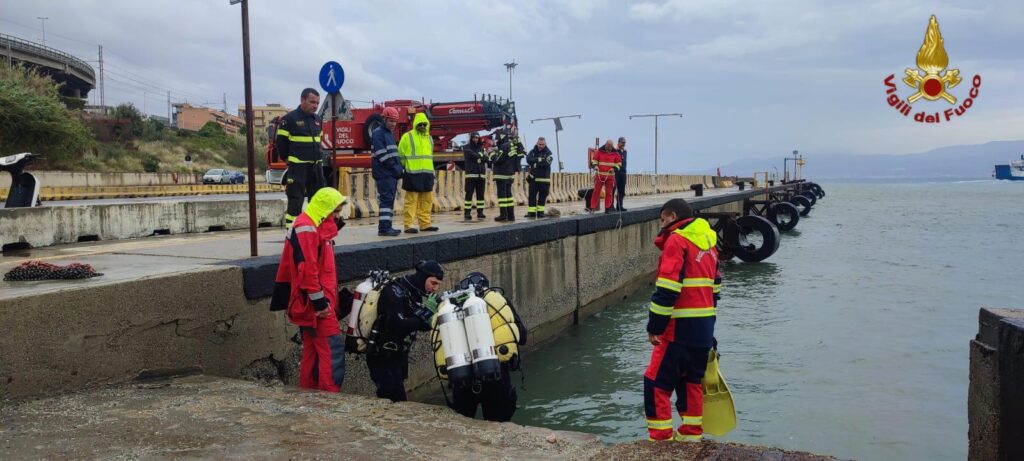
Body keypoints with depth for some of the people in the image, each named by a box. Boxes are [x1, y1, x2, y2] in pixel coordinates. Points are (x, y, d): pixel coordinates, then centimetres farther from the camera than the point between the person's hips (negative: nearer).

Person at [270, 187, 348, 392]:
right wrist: (319, 301, -21)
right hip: (315, 302, -10)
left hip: (314, 303, 10)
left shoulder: (316, 227, 17)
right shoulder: (306, 229, -15)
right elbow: (307, 268, -22)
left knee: (313, 349, 14)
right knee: (332, 348, -11)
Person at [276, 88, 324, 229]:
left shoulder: (317, 120, 13)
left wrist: (315, 157, 17)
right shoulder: (290, 119, -8)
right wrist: (288, 159, 2)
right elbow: (280, 141, -5)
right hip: (297, 168, -7)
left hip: (316, 166, 7)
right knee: (295, 202, -6)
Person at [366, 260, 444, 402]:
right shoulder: (395, 291, -20)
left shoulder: (414, 292, 7)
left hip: (397, 355, 9)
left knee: (391, 400, 14)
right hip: (383, 358, -9)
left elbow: (424, 326, 8)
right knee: (397, 402, -13)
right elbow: (400, 325, -32)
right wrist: (426, 312, -27)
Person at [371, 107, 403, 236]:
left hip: (392, 174, 9)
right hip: (384, 173, -9)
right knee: (386, 199, -13)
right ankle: (384, 228, -15)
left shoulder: (390, 133, 21)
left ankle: (387, 226, 15)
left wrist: (399, 168, 11)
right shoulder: (378, 133, -8)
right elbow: (382, 155, -16)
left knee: (389, 200, 10)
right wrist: (396, 169, -13)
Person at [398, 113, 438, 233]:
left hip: (427, 174, 7)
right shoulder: (407, 137, -3)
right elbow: (401, 155, -2)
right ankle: (408, 225, -4)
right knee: (411, 200, -7)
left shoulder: (429, 138, 17)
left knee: (427, 200, 8)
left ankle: (425, 224, 16)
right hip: (413, 174, -7)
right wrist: (405, 168, 1)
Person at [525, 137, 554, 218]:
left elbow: (546, 163, -16)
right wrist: (539, 160, -18)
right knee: (532, 195, -2)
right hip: (533, 178, 1)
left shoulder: (548, 152, -1)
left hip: (544, 179, -1)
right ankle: (531, 212, 0)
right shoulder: (533, 151, 6)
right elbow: (528, 159, -11)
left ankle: (540, 211, 13)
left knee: (543, 196, 4)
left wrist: (535, 163, -12)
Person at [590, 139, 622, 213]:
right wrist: (595, 165, -11)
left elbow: (619, 163, 12)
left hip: (610, 176, 1)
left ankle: (607, 208, 10)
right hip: (600, 175, -1)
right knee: (596, 191, -4)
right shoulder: (600, 151, 4)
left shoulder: (615, 153, 7)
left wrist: (614, 168, -6)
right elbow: (594, 160, 9)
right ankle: (593, 207, -2)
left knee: (609, 192, 3)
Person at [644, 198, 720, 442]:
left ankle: (661, 438, -1)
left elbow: (667, 289, -19)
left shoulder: (676, 241, -12)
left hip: (681, 327, -9)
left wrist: (654, 327, -15)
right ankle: (691, 435, 24)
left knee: (656, 382, -2)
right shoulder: (708, 241, 14)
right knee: (691, 380, 18)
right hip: (705, 326, 9)